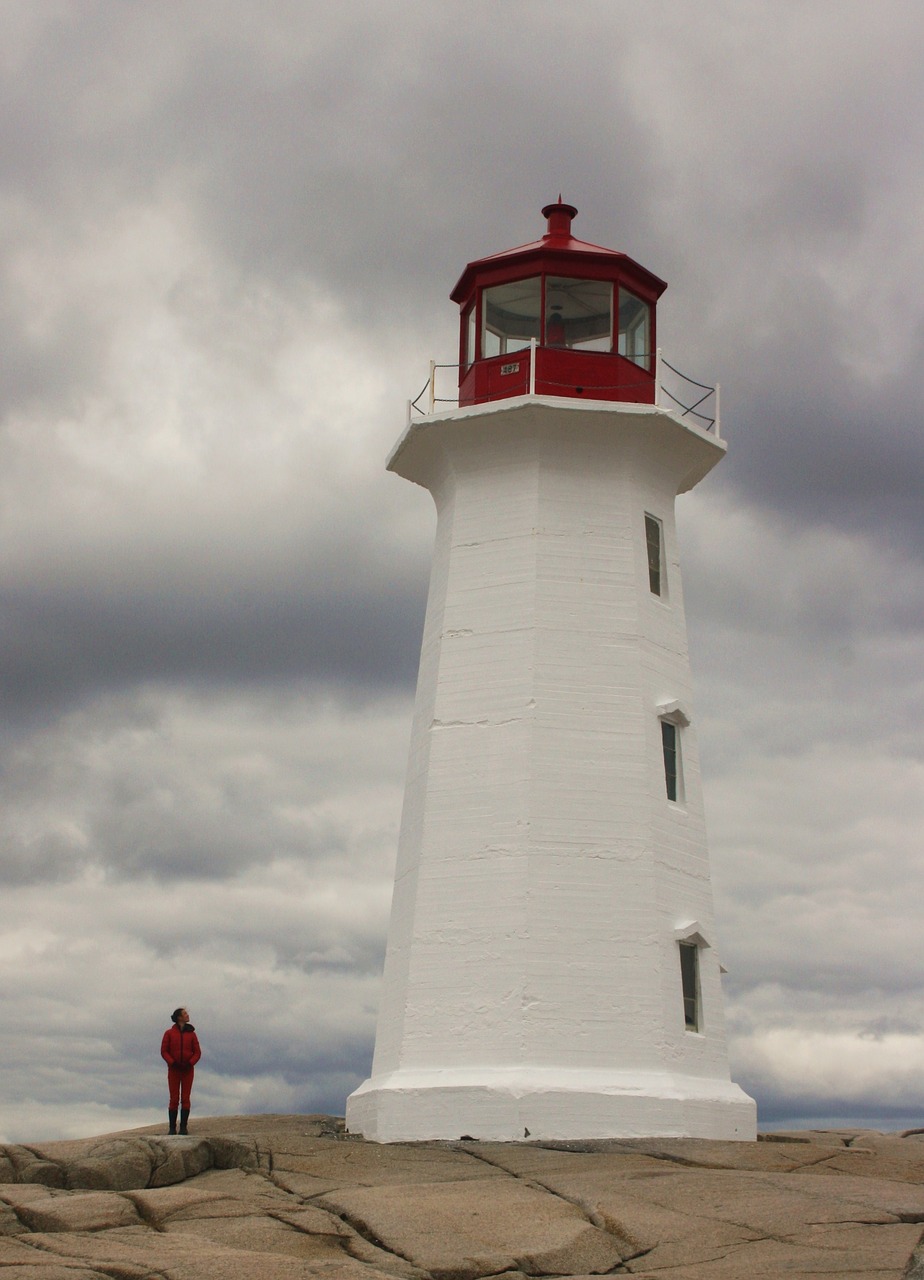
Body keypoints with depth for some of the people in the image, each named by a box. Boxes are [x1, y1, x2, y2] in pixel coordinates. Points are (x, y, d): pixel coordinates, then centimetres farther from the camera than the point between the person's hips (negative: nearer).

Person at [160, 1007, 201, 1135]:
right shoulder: (169, 1033, 2)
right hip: (174, 1070, -1)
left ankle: (183, 1127, 2)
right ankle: (172, 1128, 2)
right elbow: (164, 1051, -1)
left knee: (185, 1099, -1)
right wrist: (172, 1063, -15)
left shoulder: (191, 1033, 6)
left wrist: (190, 1063, -11)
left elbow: (197, 1052, 5)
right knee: (174, 1099, -2)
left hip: (188, 1070, 1)